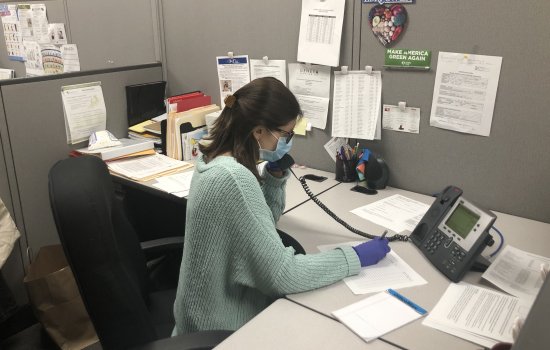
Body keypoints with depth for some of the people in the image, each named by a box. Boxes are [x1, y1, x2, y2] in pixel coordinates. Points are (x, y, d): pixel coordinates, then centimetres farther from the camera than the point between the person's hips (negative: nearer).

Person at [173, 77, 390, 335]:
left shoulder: (217, 160, 1)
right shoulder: (234, 178, -30)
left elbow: (263, 221, 13)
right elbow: (281, 276, -29)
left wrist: (276, 174, -2)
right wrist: (356, 257, -20)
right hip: (223, 327, -8)